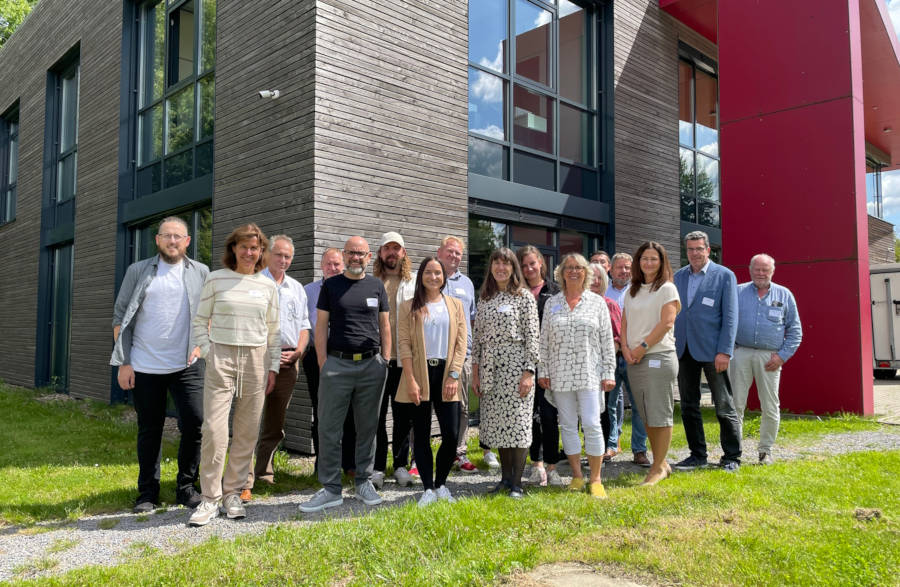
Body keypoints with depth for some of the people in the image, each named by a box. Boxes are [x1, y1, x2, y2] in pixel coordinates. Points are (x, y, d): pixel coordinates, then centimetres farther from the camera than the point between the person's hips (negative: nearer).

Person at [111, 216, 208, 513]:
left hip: (188, 366, 0)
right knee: (149, 430, 8)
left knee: (194, 423, -4)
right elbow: (120, 317, 4)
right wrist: (123, 362, -2)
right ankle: (147, 493, 22)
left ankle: (186, 487, 14)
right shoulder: (138, 271, 5)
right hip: (145, 367, 0)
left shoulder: (200, 273, 7)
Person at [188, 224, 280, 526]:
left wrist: (273, 367, 7)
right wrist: (207, 352, -5)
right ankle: (210, 499, 5)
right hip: (221, 358, -2)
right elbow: (199, 321, 7)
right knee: (214, 429, -8)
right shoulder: (216, 279, 3)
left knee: (247, 431, 5)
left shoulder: (268, 286, 8)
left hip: (256, 360, 2)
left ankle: (233, 493, 19)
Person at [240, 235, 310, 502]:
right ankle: (244, 482, -7)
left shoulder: (297, 288, 17)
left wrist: (298, 351, 1)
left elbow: (304, 325, 18)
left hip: (288, 361, 5)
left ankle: (264, 473, 26)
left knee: (276, 423, 12)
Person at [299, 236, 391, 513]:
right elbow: (321, 326, 4)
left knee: (367, 427, 9)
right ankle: (331, 489, 9)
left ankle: (364, 482, 22)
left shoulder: (376, 286, 10)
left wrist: (385, 361, 3)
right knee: (329, 428, -1)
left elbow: (385, 325, 11)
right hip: (337, 365, -1)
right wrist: (323, 364, -5)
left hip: (372, 365, 1)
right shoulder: (331, 285, 7)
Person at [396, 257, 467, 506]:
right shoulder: (409, 307, 5)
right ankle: (428, 488, 13)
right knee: (422, 434, 2)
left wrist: (454, 375, -5)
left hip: (446, 374, 1)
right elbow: (404, 344, -2)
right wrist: (410, 380, -10)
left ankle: (441, 483, 17)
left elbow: (461, 342, 5)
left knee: (451, 434, -3)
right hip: (420, 374, -1)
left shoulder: (455, 305, 10)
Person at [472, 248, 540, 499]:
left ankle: (517, 483, 6)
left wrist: (529, 372, -13)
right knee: (497, 423, 7)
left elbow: (532, 336, -5)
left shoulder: (525, 297, -1)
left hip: (516, 365, -4)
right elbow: (478, 337, 13)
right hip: (490, 368, 5)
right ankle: (505, 477, 20)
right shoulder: (485, 299, 13)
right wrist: (475, 372, 8)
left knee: (518, 421, -3)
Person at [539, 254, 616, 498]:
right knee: (568, 425, 7)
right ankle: (577, 475, 19)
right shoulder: (552, 304, 8)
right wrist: (543, 371, 5)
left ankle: (595, 479, 8)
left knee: (592, 423, -5)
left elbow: (607, 340, 3)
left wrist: (609, 373, -2)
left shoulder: (597, 302, 4)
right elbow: (544, 340, 9)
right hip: (560, 375, 2)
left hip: (590, 374, -2)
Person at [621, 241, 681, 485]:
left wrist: (642, 347, -13)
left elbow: (666, 323, -12)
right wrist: (626, 348, -3)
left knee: (660, 416, -3)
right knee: (646, 416, 11)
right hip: (634, 361, 6)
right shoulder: (632, 291, 16)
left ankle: (658, 467, 6)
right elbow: (625, 323, 14)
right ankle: (661, 463, 22)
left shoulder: (667, 288, -2)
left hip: (659, 357, -6)